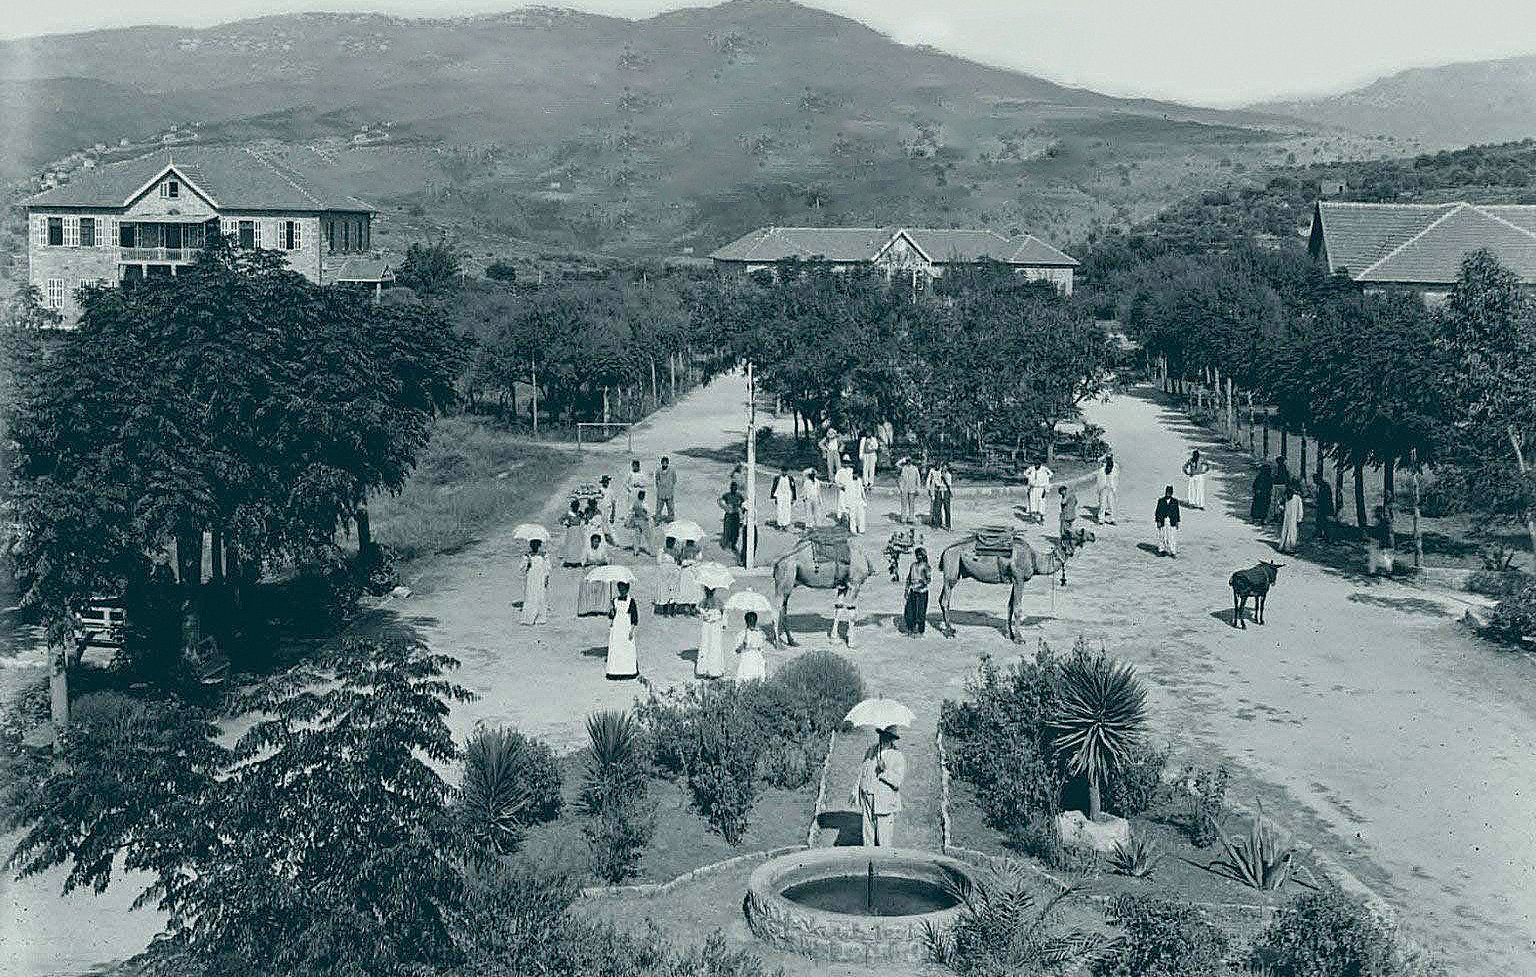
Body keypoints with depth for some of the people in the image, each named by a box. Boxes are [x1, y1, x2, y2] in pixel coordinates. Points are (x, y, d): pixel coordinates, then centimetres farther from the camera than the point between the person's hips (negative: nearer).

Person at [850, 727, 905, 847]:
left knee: (885, 841, -5)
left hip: (885, 803, -5)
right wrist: (855, 792, 22)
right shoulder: (871, 751, 11)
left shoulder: (897, 757, -6)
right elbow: (862, 772, 22)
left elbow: (898, 781, -15)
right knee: (868, 834, 9)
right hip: (867, 801, 5)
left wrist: (885, 771, -27)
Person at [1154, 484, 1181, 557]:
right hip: (1163, 522, 0)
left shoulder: (1175, 501, 4)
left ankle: (1173, 552, 2)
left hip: (1172, 522, 0)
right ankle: (1161, 550, 18)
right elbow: (1158, 511, 2)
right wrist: (1158, 521, -5)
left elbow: (1177, 512, 8)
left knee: (1172, 537, -3)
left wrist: (1177, 522, 4)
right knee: (1162, 536, 6)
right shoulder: (1160, 501, 3)